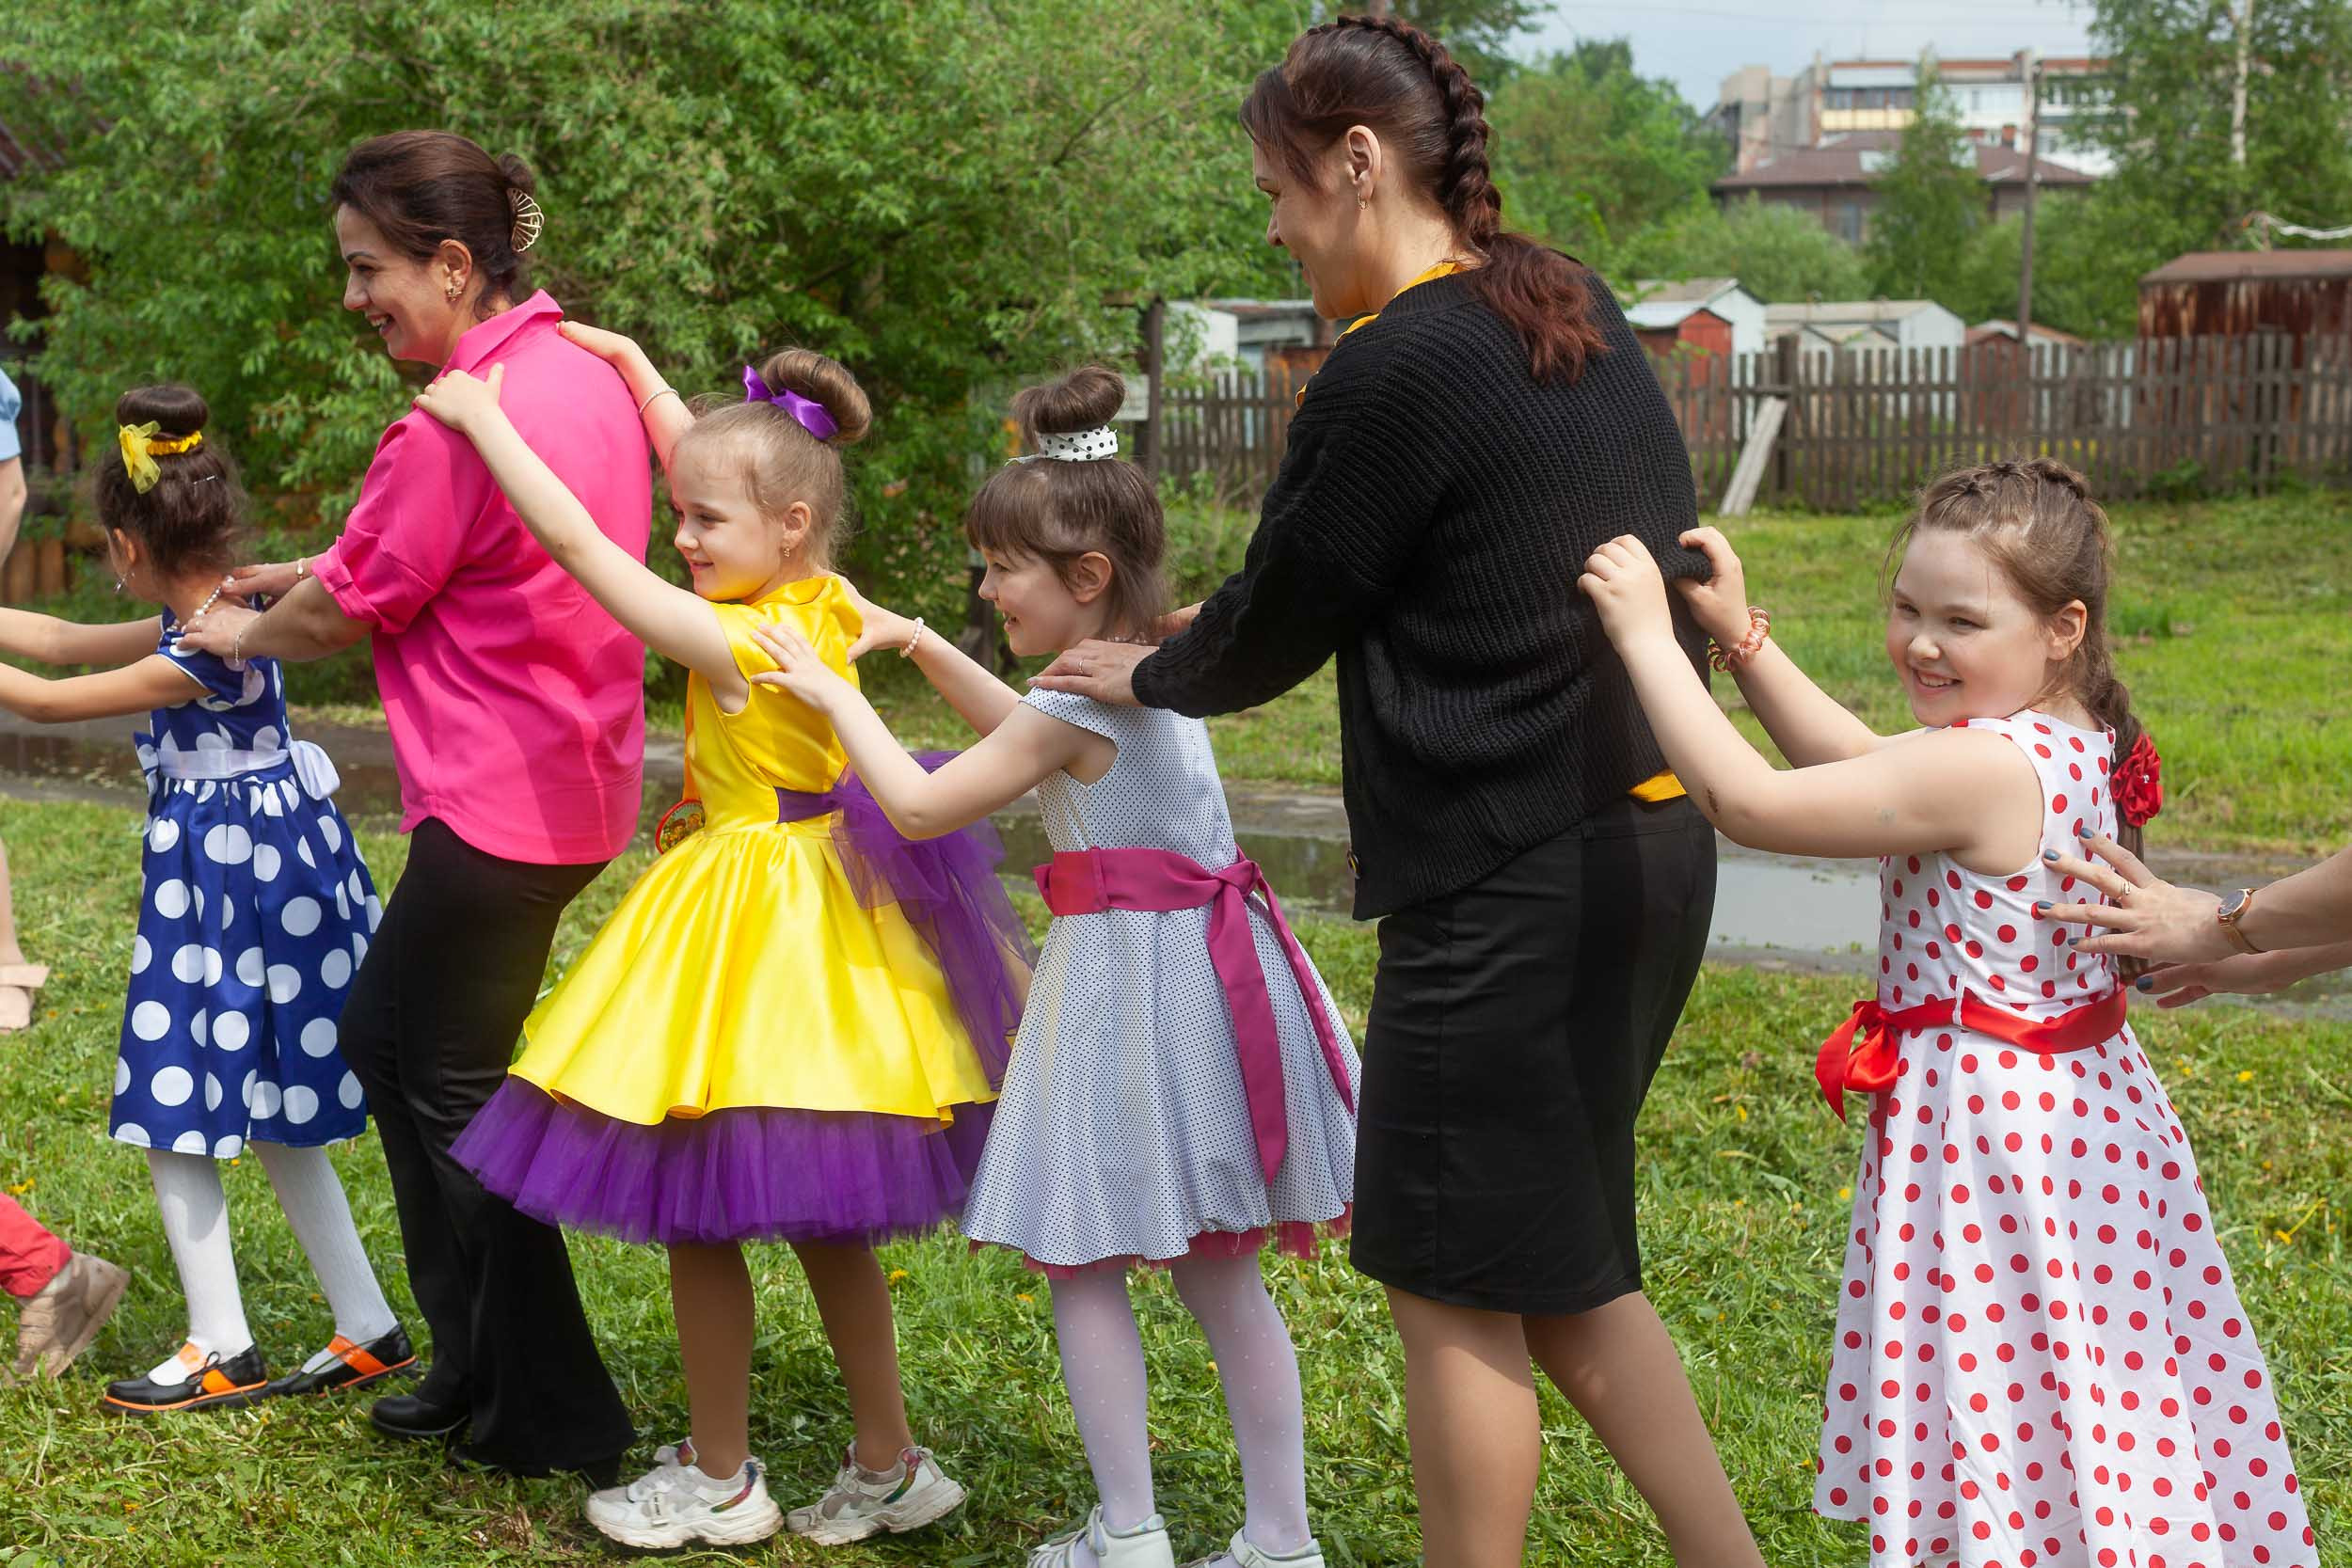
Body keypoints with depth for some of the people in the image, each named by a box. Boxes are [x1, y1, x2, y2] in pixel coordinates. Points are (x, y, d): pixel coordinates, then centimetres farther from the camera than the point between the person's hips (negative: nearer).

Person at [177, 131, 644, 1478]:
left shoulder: (456, 428, -20)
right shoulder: (586, 372, 8)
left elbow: (343, 615, -8)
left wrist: (245, 632, 12)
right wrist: (308, 571, 15)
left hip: (503, 800, -10)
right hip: (577, 774, 10)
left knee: (453, 1087, 3)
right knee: (384, 1029, 19)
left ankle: (558, 1418, 13)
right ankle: (478, 1367, 26)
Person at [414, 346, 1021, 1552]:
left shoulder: (733, 641, -21)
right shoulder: (825, 610, 3)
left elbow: (570, 538, -18)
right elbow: (721, 467, 18)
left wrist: (478, 412, -8)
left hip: (743, 930, -9)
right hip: (808, 908, 9)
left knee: (695, 1211, 4)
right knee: (815, 1210, 15)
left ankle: (719, 1480, 17)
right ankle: (889, 1466, 22)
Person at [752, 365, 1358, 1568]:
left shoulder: (1077, 702, -16)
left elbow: (920, 806, -13)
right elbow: (1029, 734, 29)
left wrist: (834, 692, -1)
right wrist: (920, 647, 25)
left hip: (1127, 974, -9)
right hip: (1207, 964, 9)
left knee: (1081, 1258, 3)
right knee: (1220, 1275, 13)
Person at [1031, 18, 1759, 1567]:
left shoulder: (1396, 370, -16)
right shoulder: (1579, 314, 10)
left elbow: (1274, 626, -6)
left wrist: (1147, 677, 16)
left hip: (1510, 885, -9)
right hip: (1645, 840, 9)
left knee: (1459, 1285, 5)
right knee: (1564, 1264, 19)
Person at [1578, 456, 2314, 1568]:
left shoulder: (1975, 773, -24)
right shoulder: (2068, 746, 5)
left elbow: (1746, 803, -23)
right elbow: (1853, 761, 16)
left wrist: (1649, 635, -15)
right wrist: (1742, 636, 13)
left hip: (1987, 1127, -9)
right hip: (2076, 1099, 9)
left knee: (2010, 1442, 2)